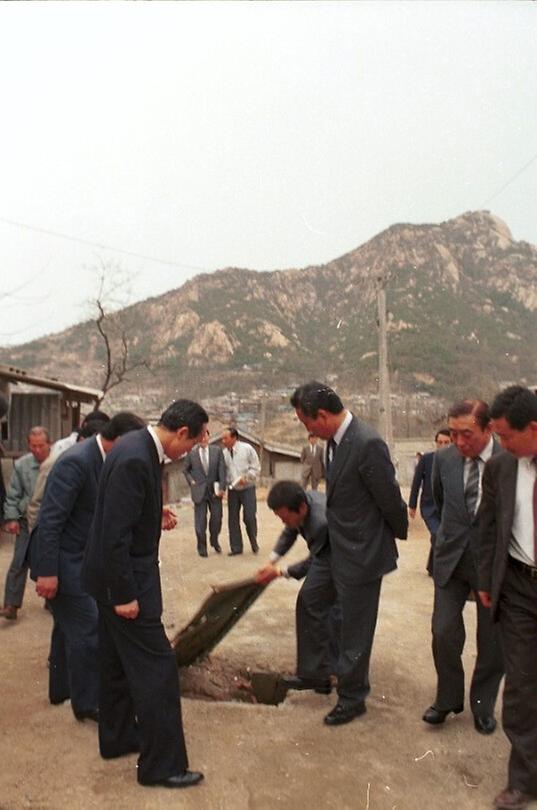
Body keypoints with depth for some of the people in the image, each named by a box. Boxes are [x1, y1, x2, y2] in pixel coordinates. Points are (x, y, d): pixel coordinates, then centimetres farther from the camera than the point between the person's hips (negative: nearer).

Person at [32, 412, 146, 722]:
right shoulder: (76, 462, -26)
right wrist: (47, 572, -24)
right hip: (62, 561, -9)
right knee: (88, 629, -3)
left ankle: (62, 688, 39)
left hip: (78, 559, 9)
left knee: (70, 626, 22)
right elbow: (50, 519, -25)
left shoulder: (102, 460, 1)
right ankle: (88, 702, 14)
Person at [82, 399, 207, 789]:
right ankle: (162, 763, 13)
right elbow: (115, 534, -27)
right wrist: (125, 594, -21)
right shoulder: (134, 460, -28)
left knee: (119, 661, 22)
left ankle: (118, 738, 39)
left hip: (119, 575, 10)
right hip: (125, 579, -10)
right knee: (157, 666, 0)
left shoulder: (139, 449, 2)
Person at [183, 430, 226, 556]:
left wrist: (222, 487, -8)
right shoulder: (192, 453, -1)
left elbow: (222, 469, -2)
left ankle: (214, 541, 30)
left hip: (214, 490, 1)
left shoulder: (217, 450, -1)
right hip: (199, 491, -1)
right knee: (200, 521, 0)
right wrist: (191, 481, 0)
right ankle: (202, 547, 15)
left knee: (217, 517, 6)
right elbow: (185, 469, 13)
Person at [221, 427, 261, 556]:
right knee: (233, 519, 5)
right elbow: (223, 472, 9)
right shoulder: (224, 453, 2)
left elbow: (256, 468, -6)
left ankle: (254, 544, 17)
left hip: (247, 488, -3)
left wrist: (245, 478, -18)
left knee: (249, 517, -6)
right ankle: (236, 547, 17)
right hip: (232, 490, 4)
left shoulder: (247, 449, -8)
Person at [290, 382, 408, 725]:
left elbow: (391, 500, -18)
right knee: (314, 606, 23)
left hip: (360, 554, -9)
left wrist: (399, 534, -1)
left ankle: (352, 698, 32)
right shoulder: (335, 439, 0)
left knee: (355, 631, 10)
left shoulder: (368, 444, -28)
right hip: (334, 548, 9)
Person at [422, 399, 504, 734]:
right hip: (452, 559, 2)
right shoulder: (444, 459, -6)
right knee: (444, 633, 1)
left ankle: (483, 705, 34)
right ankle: (448, 698, 25)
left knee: (492, 641, 12)